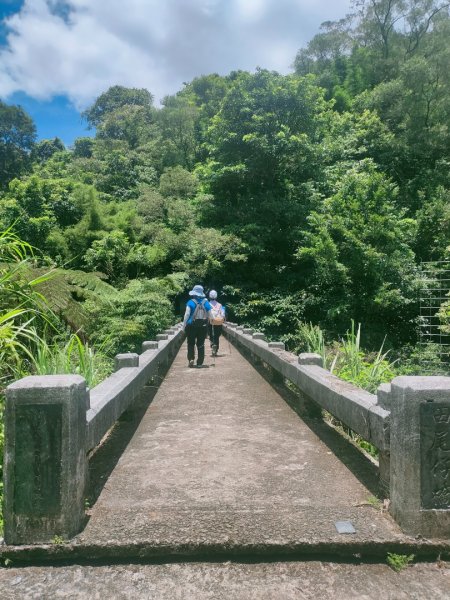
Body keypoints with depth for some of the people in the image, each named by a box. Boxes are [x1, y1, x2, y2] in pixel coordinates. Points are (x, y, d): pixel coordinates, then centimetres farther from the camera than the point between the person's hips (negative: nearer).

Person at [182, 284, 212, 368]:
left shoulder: (191, 302, -8)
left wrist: (184, 324, -5)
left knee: (191, 343, 13)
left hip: (192, 326, -2)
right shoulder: (206, 302, 1)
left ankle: (191, 359, -3)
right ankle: (200, 362, 10)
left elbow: (187, 314, -12)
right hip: (203, 326, 2)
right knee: (201, 344, 9)